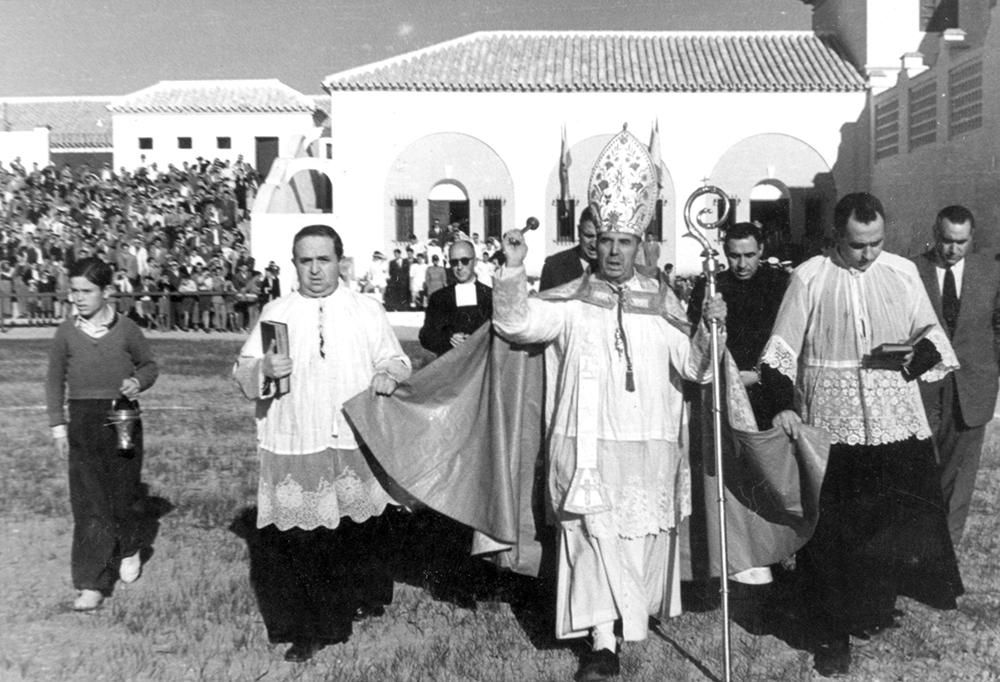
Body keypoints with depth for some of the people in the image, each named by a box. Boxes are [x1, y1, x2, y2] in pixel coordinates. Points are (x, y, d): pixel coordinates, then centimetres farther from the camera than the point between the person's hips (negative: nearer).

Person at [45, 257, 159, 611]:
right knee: (87, 502, -2)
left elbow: (149, 364, 11)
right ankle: (92, 583, 1)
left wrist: (138, 381, -11)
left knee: (124, 489, 9)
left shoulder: (126, 329, -2)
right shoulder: (67, 332, 1)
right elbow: (55, 379, 9)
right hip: (83, 420, 1)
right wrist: (57, 424, 4)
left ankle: (129, 550, 38)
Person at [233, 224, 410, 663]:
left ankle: (362, 597, 40)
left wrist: (388, 373, -13)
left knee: (361, 532, 13)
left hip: (357, 445, 1)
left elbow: (396, 360, 10)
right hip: (296, 450, 0)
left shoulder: (368, 310, 6)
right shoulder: (275, 313, 5)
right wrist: (263, 369, -19)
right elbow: (242, 375, 4)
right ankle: (307, 630, 16)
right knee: (300, 542, 1)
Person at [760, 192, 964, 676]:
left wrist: (918, 356, -9)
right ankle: (833, 632, 16)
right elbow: (783, 348, -1)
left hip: (896, 424, 2)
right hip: (831, 425, -2)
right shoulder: (809, 278, -1)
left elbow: (930, 333, 14)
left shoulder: (903, 272, 7)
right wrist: (783, 403, -14)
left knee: (896, 523, 4)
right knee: (832, 531, 2)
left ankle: (873, 610, 27)